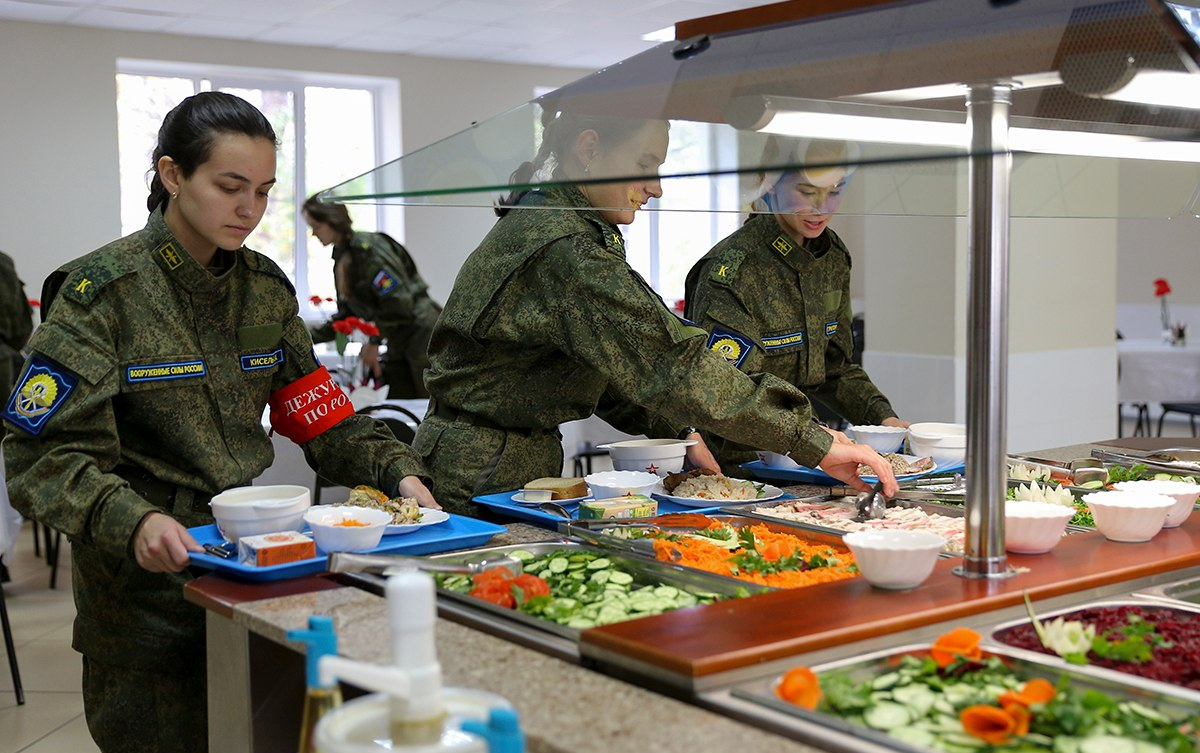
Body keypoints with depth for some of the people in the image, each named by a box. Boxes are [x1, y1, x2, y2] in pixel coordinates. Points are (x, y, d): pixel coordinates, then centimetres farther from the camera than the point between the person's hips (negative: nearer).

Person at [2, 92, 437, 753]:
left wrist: (394, 470, -9)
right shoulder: (100, 291, -13)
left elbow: (319, 415, 7)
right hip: (142, 582, -5)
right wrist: (133, 521, -34)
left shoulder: (265, 288, 4)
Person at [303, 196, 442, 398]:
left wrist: (374, 342, -15)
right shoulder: (341, 258, 10)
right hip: (398, 346, 9)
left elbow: (399, 302, -21)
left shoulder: (369, 248, -16)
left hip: (423, 333, -9)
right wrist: (311, 337, 8)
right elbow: (347, 314, 15)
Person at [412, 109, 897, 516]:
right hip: (479, 477, -10)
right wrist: (815, 445, -28)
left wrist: (675, 432, 5)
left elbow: (608, 367, 16)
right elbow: (669, 360, -29)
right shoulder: (560, 250, -24)